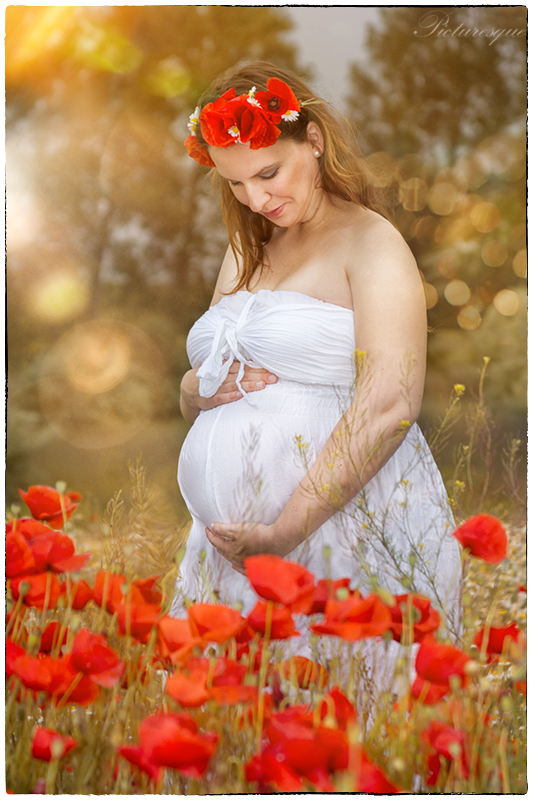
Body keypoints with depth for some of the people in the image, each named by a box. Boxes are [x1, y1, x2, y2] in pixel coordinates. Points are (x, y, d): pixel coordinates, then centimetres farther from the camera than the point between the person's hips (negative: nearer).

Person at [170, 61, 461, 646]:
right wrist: (200, 390, -1)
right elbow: (190, 397, 24)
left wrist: (285, 532, -21)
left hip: (348, 537, -6)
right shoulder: (247, 254, 19)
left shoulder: (371, 242, -5)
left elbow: (389, 407, -19)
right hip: (231, 543, 6)